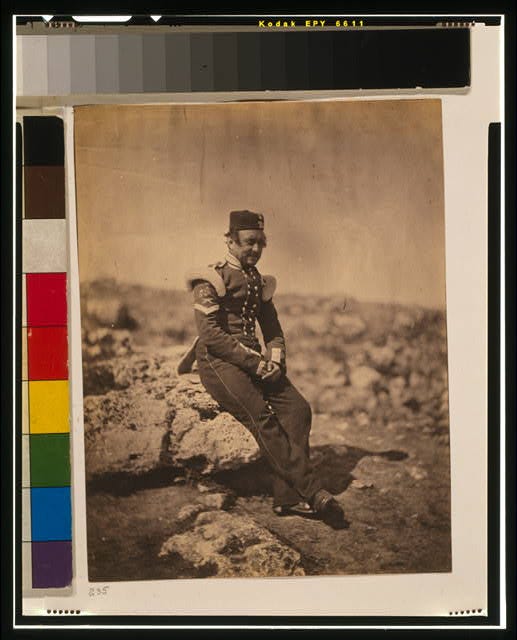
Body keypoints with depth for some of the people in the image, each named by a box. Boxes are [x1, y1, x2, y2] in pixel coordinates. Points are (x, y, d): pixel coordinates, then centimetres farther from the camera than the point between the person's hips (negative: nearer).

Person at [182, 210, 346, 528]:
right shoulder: (212, 279, -6)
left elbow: (273, 329, 21)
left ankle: (288, 497, -9)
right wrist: (254, 362, -18)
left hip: (253, 359, 7)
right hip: (218, 360, -7)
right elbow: (210, 334, -15)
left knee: (298, 408, -11)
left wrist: (275, 358, -1)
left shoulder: (259, 282, 17)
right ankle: (312, 492, -20)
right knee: (262, 417, -23)